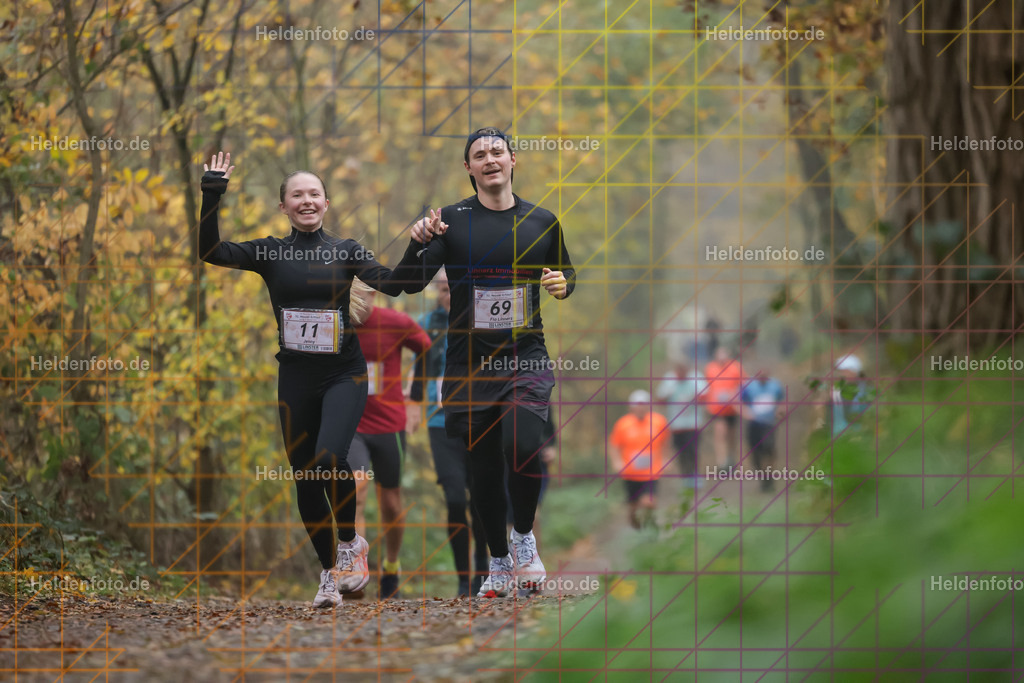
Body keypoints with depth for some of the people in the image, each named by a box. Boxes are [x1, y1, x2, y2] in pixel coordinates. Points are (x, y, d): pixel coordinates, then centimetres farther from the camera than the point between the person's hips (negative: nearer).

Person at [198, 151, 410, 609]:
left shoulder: (346, 250, 2)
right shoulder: (270, 253, 3)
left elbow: (395, 284, -9)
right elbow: (210, 251, -9)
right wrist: (212, 194, -18)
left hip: (343, 374, -2)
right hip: (295, 378, 2)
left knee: (330, 458, -25)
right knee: (305, 479, 6)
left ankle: (350, 542, 0)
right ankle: (330, 572, 23)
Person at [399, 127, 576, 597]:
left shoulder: (542, 221, 7)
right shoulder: (451, 220, 0)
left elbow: (566, 271, 22)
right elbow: (410, 284, -6)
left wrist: (563, 284, -2)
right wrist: (419, 244, -25)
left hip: (526, 356, 0)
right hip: (471, 360, 0)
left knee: (523, 446, -23)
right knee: (484, 466, 7)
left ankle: (524, 536, 2)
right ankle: (498, 563, 24)